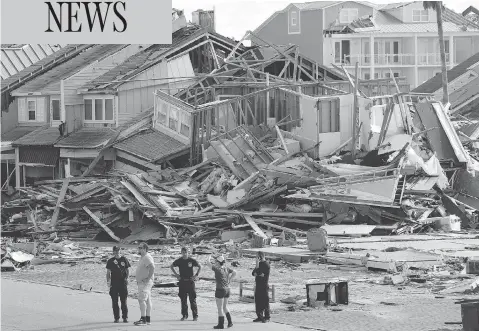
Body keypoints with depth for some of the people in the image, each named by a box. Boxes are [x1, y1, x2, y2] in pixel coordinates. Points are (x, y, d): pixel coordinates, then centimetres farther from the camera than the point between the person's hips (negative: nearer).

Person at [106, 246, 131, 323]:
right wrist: (108, 281, -3)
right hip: (114, 283, 1)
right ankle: (116, 317, 8)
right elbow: (108, 273, 9)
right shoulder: (110, 261, 7)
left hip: (123, 282, -1)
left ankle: (125, 317, 5)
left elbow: (128, 270, 9)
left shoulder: (124, 260, 6)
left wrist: (126, 278, -8)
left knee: (123, 301, -1)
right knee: (114, 301, 2)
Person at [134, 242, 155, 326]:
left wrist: (148, 278, -26)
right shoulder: (142, 258, 18)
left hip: (145, 282, -11)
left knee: (142, 299, -15)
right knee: (147, 300, 11)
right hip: (141, 282, 11)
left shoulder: (147, 258, -16)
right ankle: (148, 319, 14)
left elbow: (152, 267, -30)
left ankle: (143, 319, -19)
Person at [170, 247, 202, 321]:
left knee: (192, 299, -3)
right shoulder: (179, 261, 2)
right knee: (183, 299, 4)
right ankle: (184, 315, 12)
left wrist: (196, 275, 1)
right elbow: (171, 266, 18)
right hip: (182, 281, 2)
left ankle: (195, 315, 1)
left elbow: (199, 267, 11)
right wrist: (176, 274, 9)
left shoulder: (192, 260, -2)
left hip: (190, 281, -2)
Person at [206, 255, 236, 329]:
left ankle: (221, 324, 5)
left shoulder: (217, 269, -17)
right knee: (225, 307, 20)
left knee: (220, 308, 1)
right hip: (227, 289, 8)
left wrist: (209, 258, 5)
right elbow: (234, 272, 7)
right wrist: (229, 280, 10)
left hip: (220, 290, -8)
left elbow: (209, 263, -15)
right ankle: (230, 322, 15)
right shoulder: (226, 268, 3)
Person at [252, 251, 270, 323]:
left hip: (264, 285, -8)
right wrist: (259, 274, -8)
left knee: (265, 302, -4)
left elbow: (258, 272, -19)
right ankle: (260, 316, 17)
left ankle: (267, 317, 1)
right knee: (257, 301, 9)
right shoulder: (259, 263, 15)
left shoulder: (266, 265, -12)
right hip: (258, 285, 8)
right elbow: (253, 273, 11)